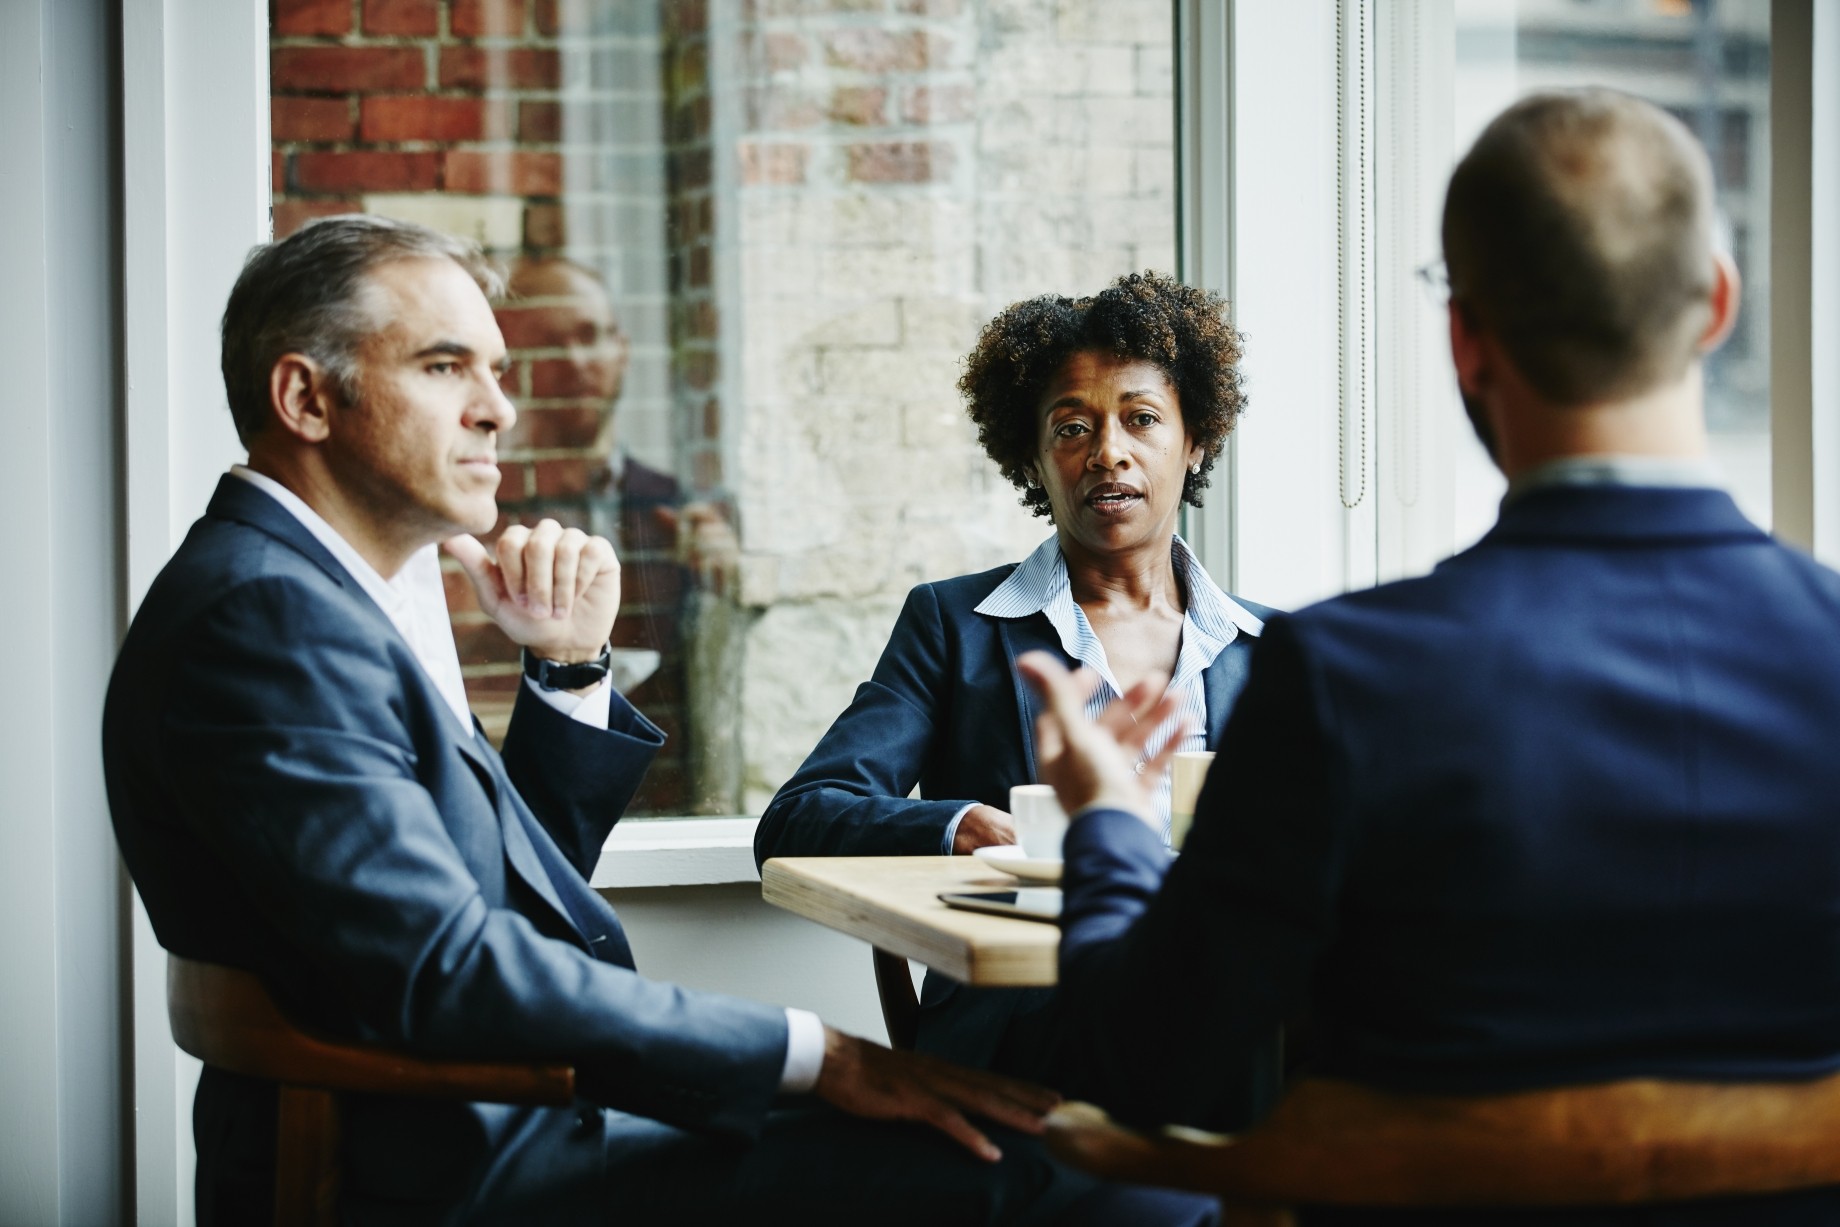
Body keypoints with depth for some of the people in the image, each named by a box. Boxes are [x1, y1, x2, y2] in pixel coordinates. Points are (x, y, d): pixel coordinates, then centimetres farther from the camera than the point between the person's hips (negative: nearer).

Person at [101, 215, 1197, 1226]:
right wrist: (814, 1054, -21)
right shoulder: (263, 614, -16)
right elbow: (446, 973, -25)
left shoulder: (347, 589, 16)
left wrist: (570, 665, 8)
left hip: (491, 1119, 10)